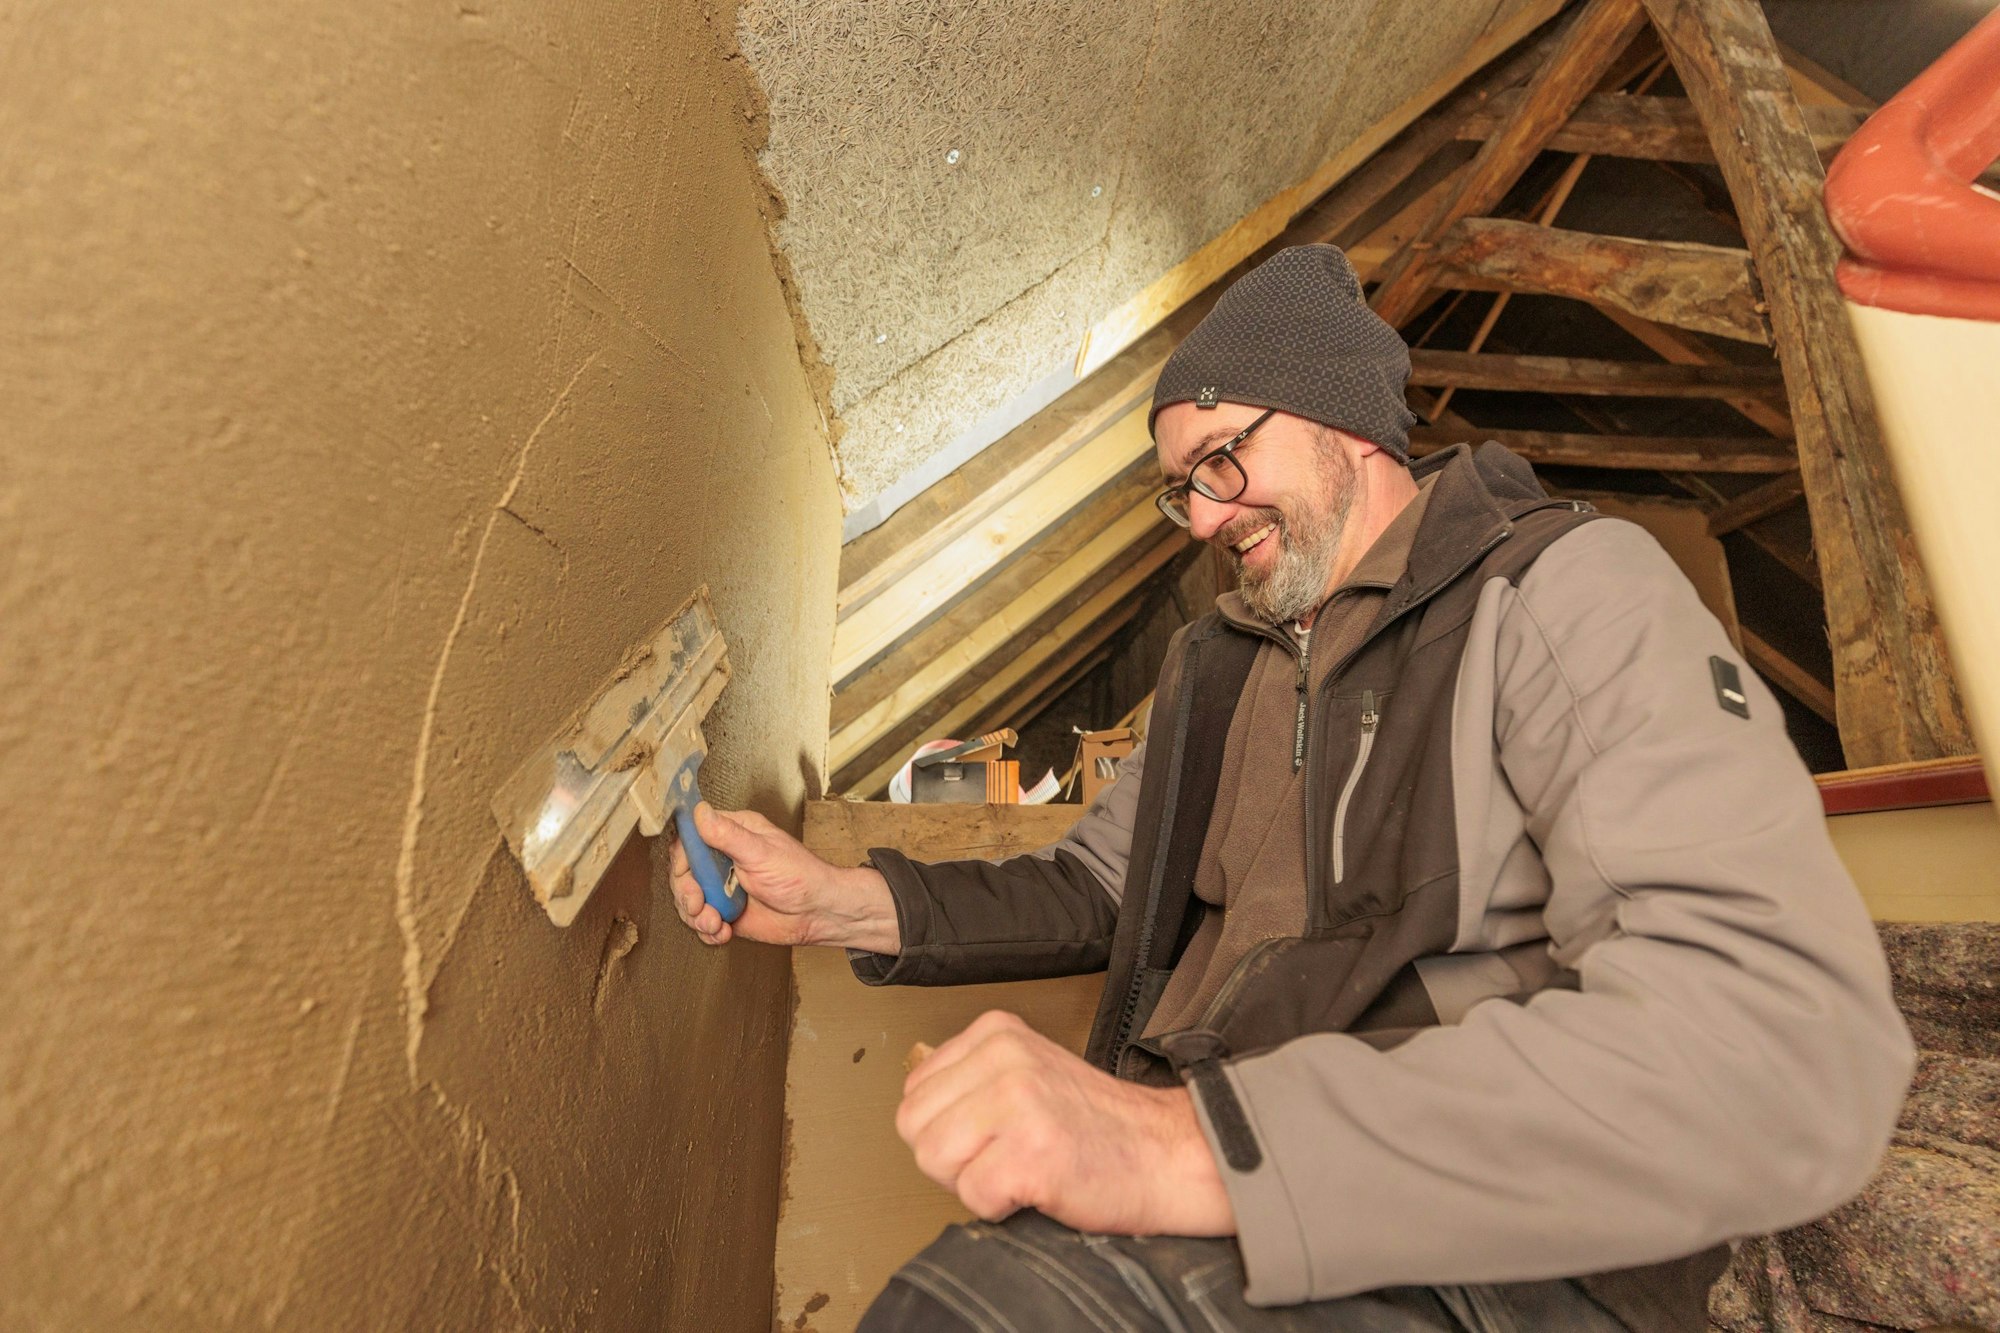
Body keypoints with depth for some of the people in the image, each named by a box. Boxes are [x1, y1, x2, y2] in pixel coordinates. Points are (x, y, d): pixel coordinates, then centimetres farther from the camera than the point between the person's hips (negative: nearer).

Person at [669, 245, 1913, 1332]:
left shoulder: (1563, 589, -6)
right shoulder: (1216, 664, 15)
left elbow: (1789, 1045, -21)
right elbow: (1099, 889, 19)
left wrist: (1199, 1140, -31)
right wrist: (846, 902, 3)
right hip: (1184, 1212, 6)